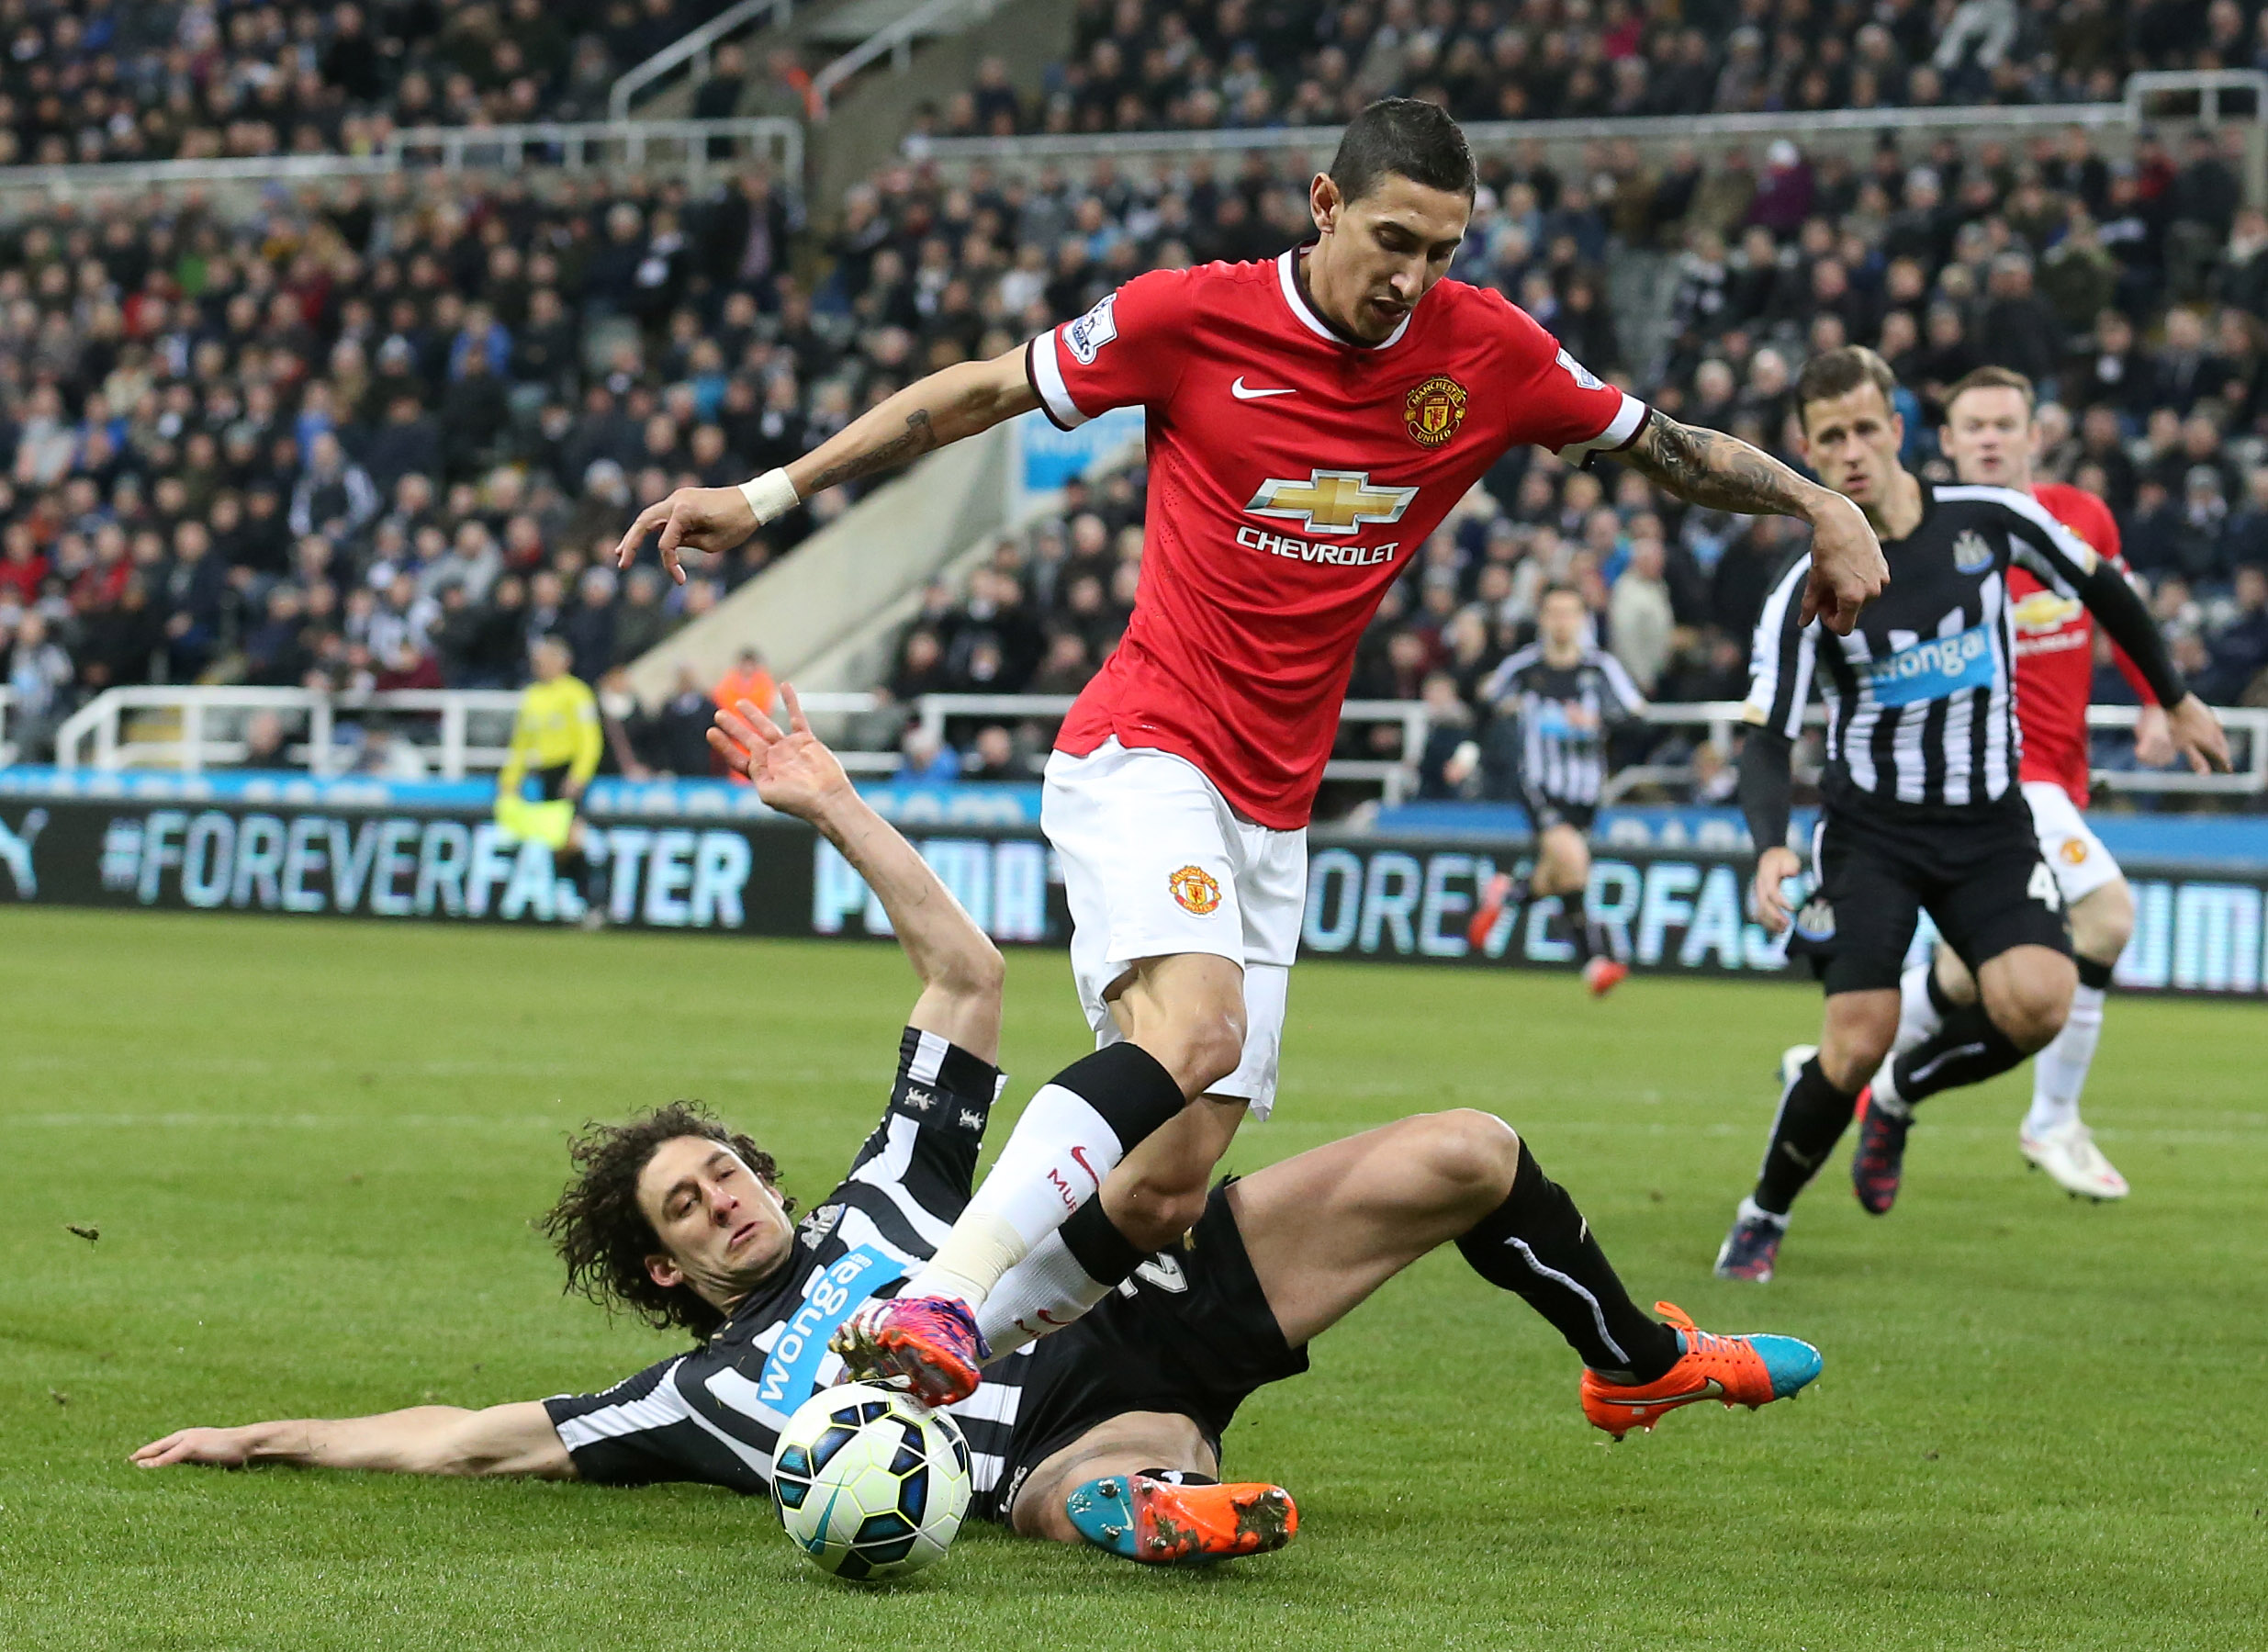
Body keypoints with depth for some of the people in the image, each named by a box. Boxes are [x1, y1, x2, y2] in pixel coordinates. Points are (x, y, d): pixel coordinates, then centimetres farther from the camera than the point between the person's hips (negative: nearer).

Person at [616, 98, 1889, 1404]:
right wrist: (766, 496, 4)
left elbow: (1666, 448, 17)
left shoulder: (1488, 352, 2)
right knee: (1194, 1027, -34)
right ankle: (940, 1302, -43)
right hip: (1145, 752, -5)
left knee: (1169, 1197, -4)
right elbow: (983, 392, 3)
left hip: (1273, 807, 5)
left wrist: (1823, 508, 8)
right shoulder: (1194, 317, -7)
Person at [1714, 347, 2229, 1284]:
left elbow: (2100, 589, 12)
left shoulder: (1990, 519, -5)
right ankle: (1763, 1217, 11)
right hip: (1870, 829, -2)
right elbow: (1766, 740, -12)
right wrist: (1771, 847, -31)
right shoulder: (1807, 593, -10)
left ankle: (1898, 1096, 8)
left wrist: (2176, 701, 19)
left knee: (2039, 1002, -22)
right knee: (1858, 1043, -15)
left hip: (1988, 826, 2)